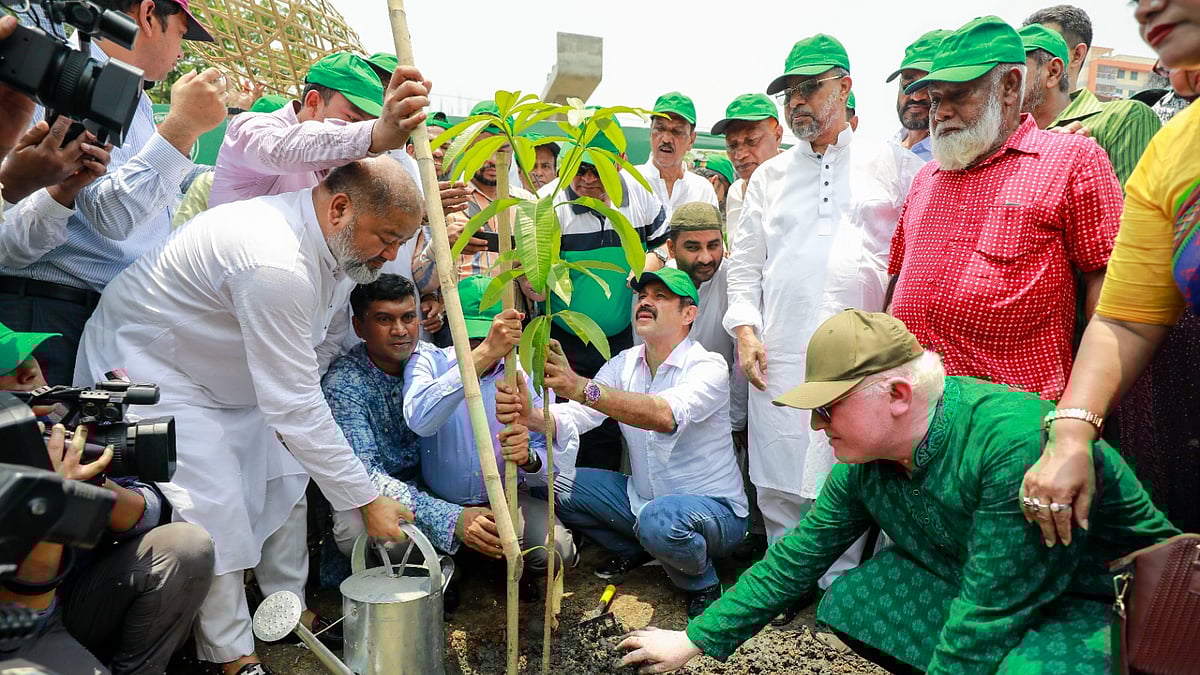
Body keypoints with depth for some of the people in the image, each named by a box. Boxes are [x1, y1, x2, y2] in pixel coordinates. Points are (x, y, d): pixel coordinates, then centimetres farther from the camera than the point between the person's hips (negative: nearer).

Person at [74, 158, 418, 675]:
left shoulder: (340, 242, -9)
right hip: (147, 364, -9)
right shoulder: (277, 265, -40)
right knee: (213, 505, -15)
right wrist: (367, 501, -31)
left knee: (283, 474, 6)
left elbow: (330, 337, 8)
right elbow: (296, 407, -37)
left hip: (231, 374, 9)